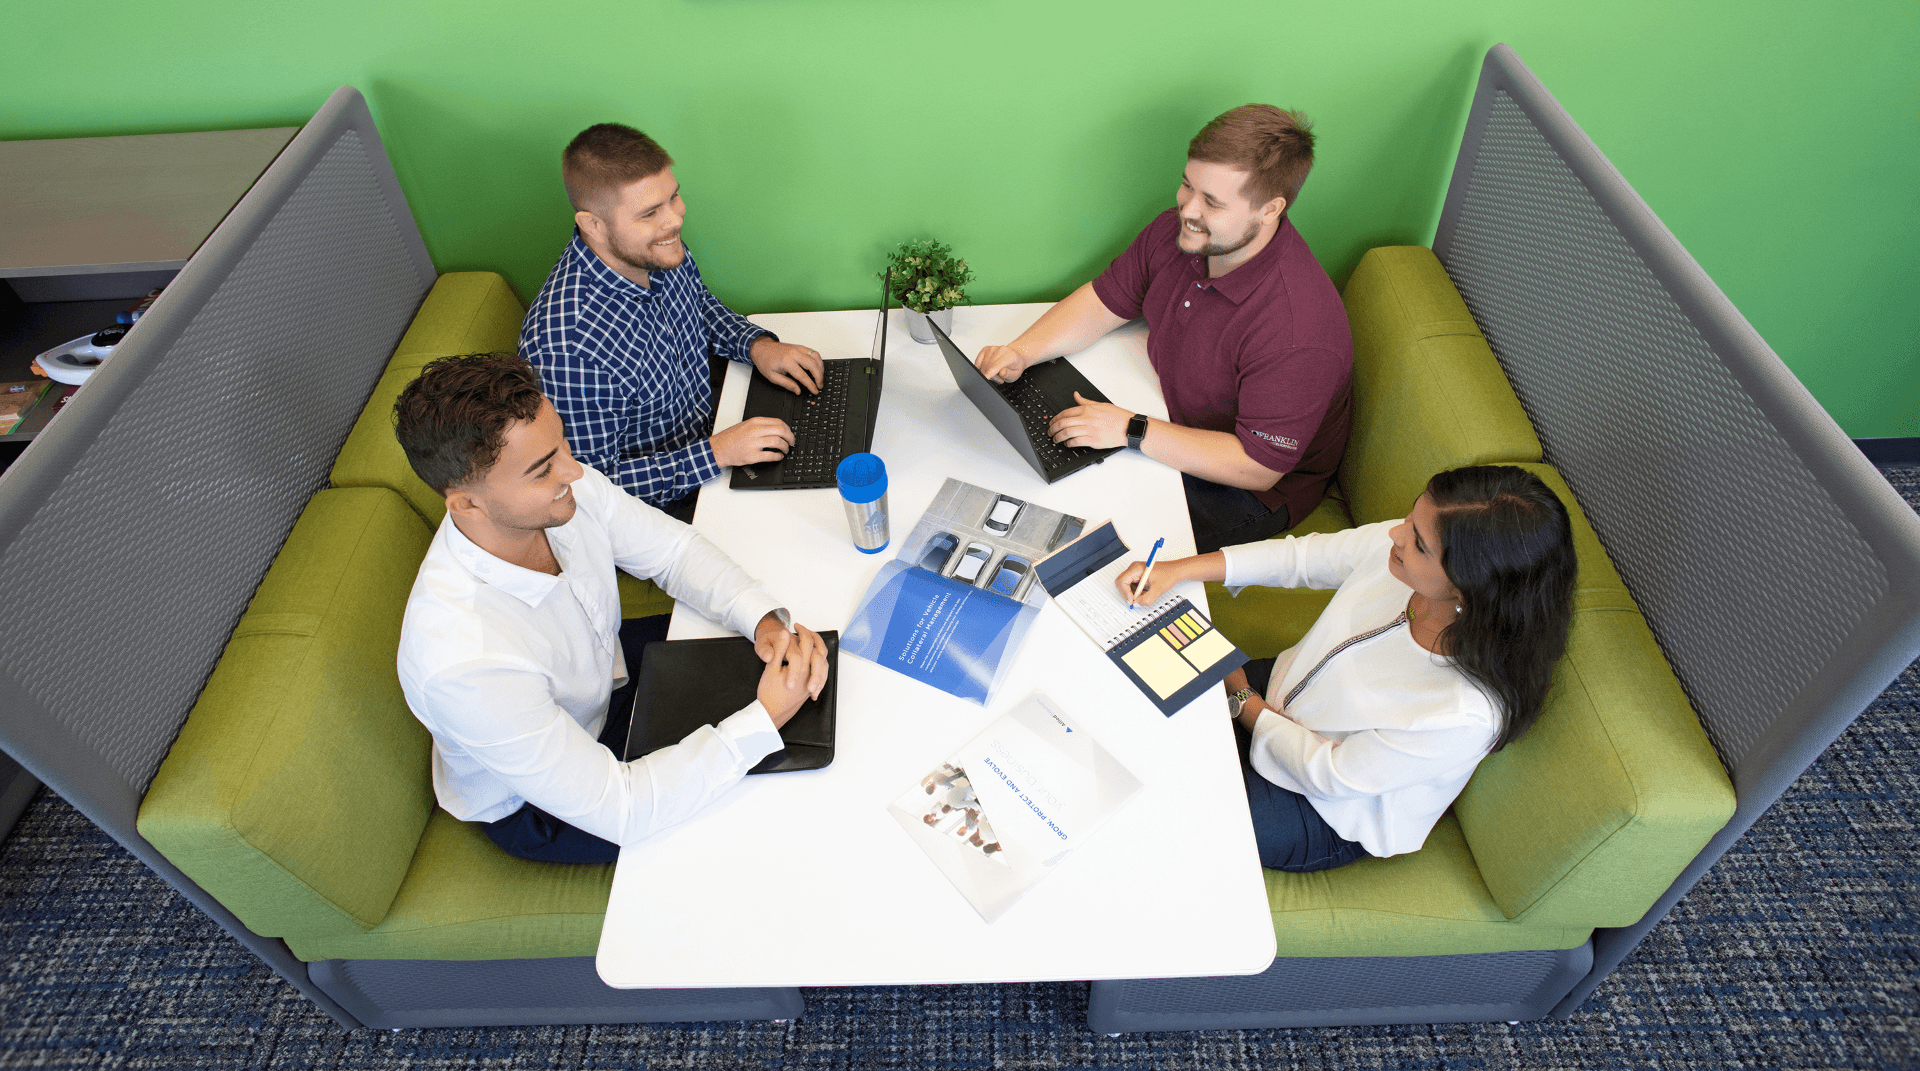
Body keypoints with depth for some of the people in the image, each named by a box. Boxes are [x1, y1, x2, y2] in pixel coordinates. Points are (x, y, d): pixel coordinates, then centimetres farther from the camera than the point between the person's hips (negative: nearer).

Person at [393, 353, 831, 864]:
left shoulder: (563, 489, -26)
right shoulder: (463, 663, -43)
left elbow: (673, 548, -9)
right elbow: (616, 809, -35)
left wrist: (765, 619, -27)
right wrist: (766, 718, -37)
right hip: (536, 803, -6)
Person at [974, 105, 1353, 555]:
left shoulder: (1298, 329, -36)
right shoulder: (1178, 231, -12)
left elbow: (1257, 466, -30)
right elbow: (1103, 301, 1)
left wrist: (1132, 430, -33)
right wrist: (1022, 351, -16)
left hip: (1256, 490, -7)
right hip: (1175, 424, 7)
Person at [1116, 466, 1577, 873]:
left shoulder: (1467, 715, -39)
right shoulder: (1396, 548, -26)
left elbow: (1331, 773, -25)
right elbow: (1301, 556, -8)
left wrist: (1243, 701, -13)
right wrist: (1179, 570, -16)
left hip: (1331, 810, -5)